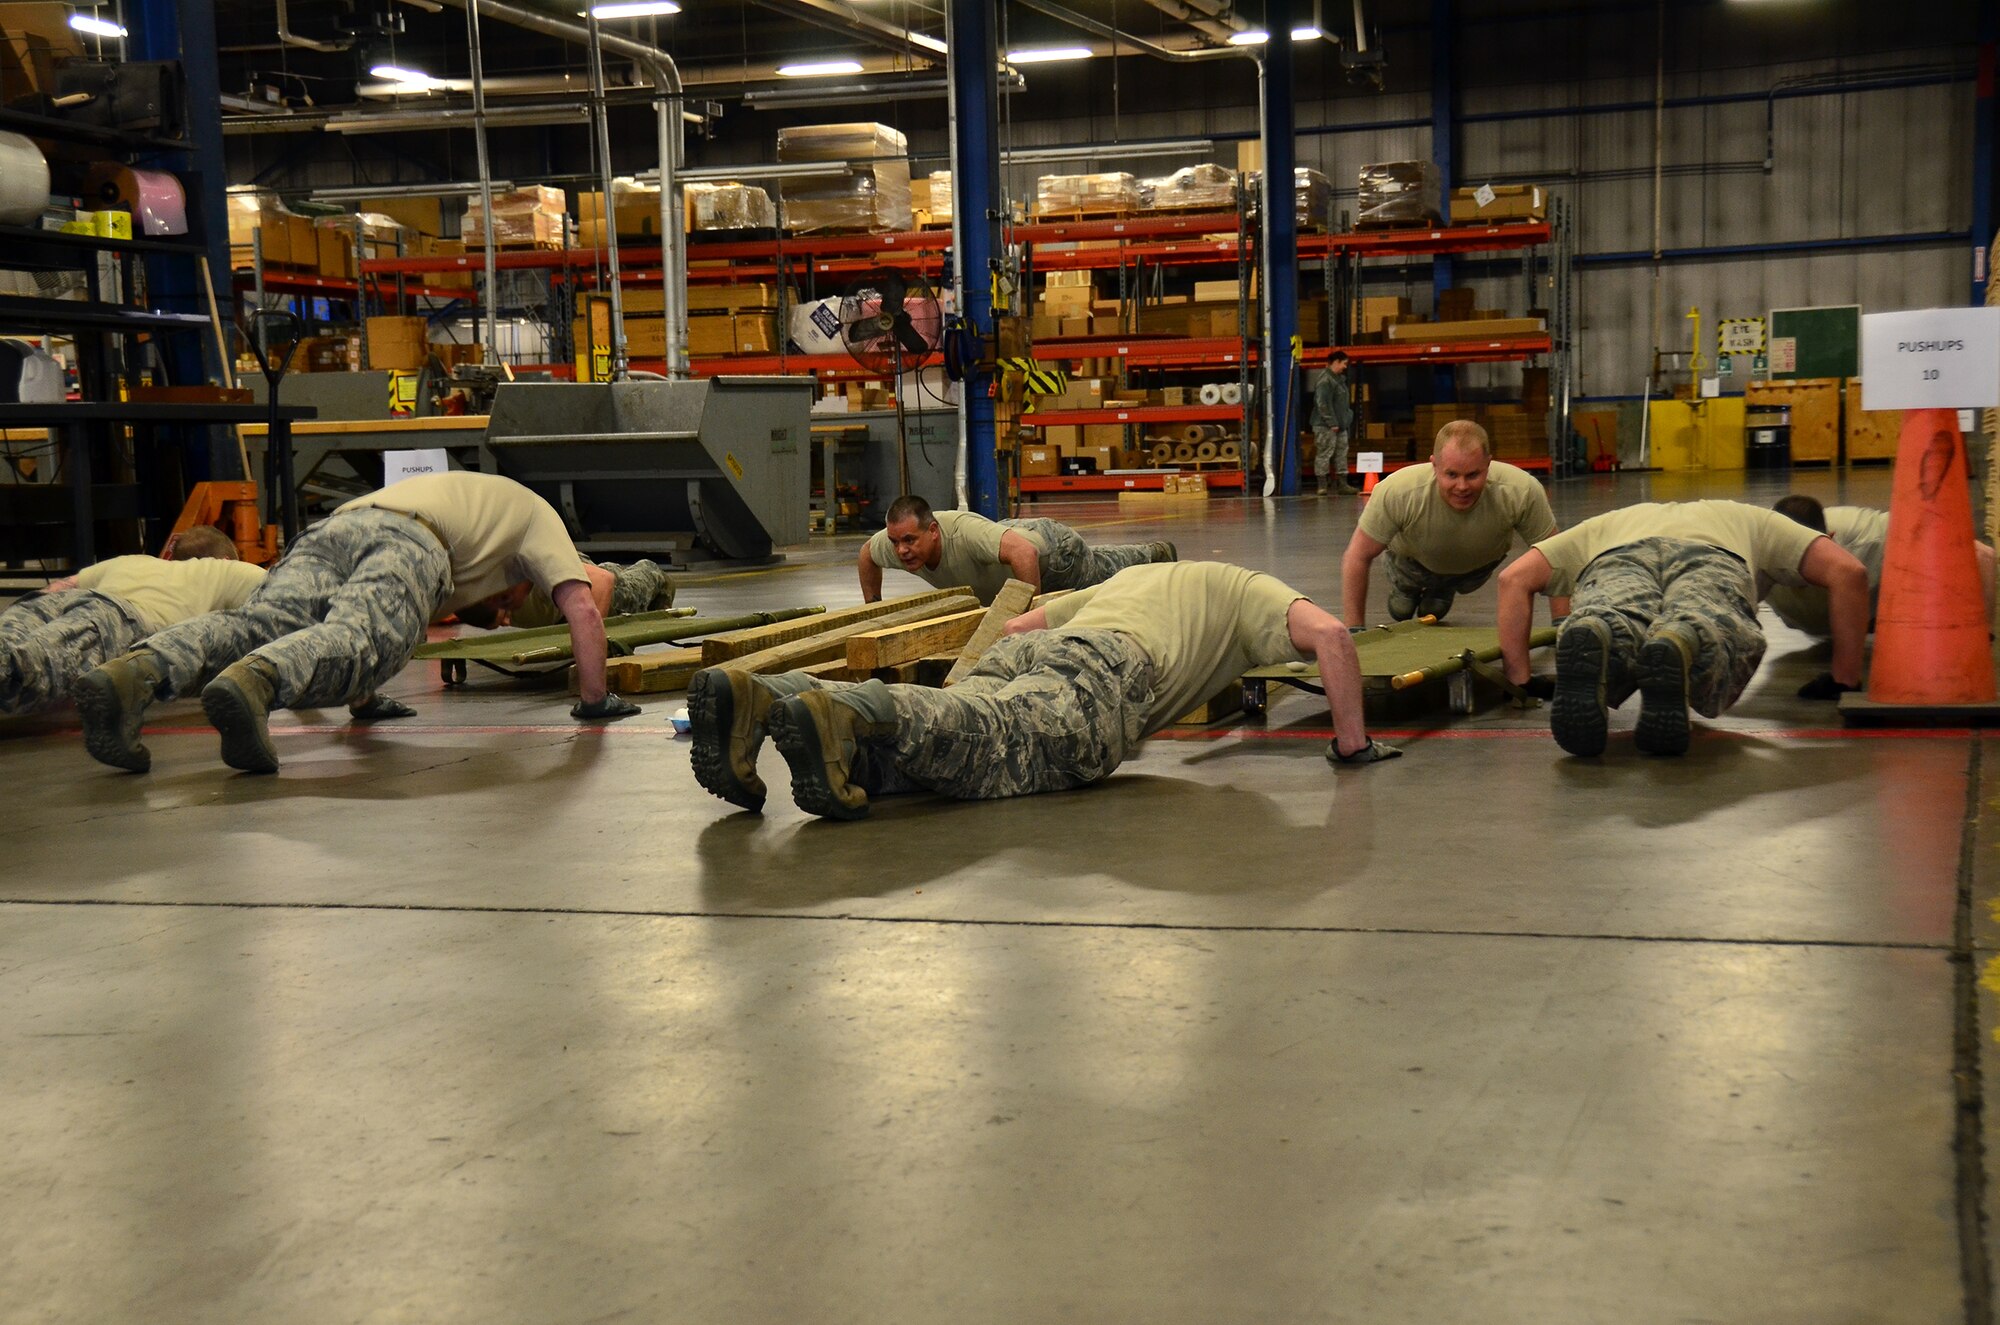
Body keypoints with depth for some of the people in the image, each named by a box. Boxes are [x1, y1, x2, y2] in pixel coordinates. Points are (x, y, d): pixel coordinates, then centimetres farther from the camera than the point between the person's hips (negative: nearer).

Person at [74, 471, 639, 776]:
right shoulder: (537, 517, 35)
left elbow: (359, 607, 47)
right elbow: (582, 609, 19)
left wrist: (363, 699, 47)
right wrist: (594, 699, 27)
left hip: (330, 527, 5)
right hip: (407, 542, -5)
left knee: (255, 625, -18)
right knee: (350, 640, -29)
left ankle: (135, 675, -45)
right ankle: (250, 686, -60)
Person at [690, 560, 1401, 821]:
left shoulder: (1127, 579, 49)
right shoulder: (1251, 592, 32)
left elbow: (1018, 625, 48)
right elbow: (1329, 633, 12)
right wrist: (1352, 742, 19)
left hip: (1028, 653, 6)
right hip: (1106, 672, -6)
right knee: (994, 747, -32)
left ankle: (755, 697, -41)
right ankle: (840, 712, -60)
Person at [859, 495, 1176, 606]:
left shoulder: (962, 532, -49)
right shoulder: (892, 542, -28)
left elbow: (1024, 552, -61)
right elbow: (866, 553, -4)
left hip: (1051, 551, -7)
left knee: (1105, 571, 26)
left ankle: (1155, 555, 57)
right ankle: (1151, 555, 64)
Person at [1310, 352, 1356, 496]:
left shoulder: (1339, 379, 18)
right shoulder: (1325, 380, -14)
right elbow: (1323, 404, -20)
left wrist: (1346, 421, 17)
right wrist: (1332, 423, -21)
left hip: (1340, 425, 10)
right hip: (1325, 426, -10)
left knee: (1341, 453, 11)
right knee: (1324, 454, -7)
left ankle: (1342, 484, 15)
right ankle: (1321, 486, -4)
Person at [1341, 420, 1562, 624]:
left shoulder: (1523, 492, -43)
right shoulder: (1398, 492, -44)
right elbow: (1358, 556, -31)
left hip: (1480, 563, 1)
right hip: (1413, 558, -1)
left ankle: (1442, 590, 51)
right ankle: (1404, 588, 46)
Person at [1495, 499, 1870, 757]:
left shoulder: (1608, 525, 47)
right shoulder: (1746, 519, 47)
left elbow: (1515, 578, 33)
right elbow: (1847, 570, 33)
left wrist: (1521, 680, 36)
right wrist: (1845, 679, 39)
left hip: (1618, 560, 1)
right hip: (1713, 562, -1)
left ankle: (1590, 641, -62)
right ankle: (1681, 647, -60)